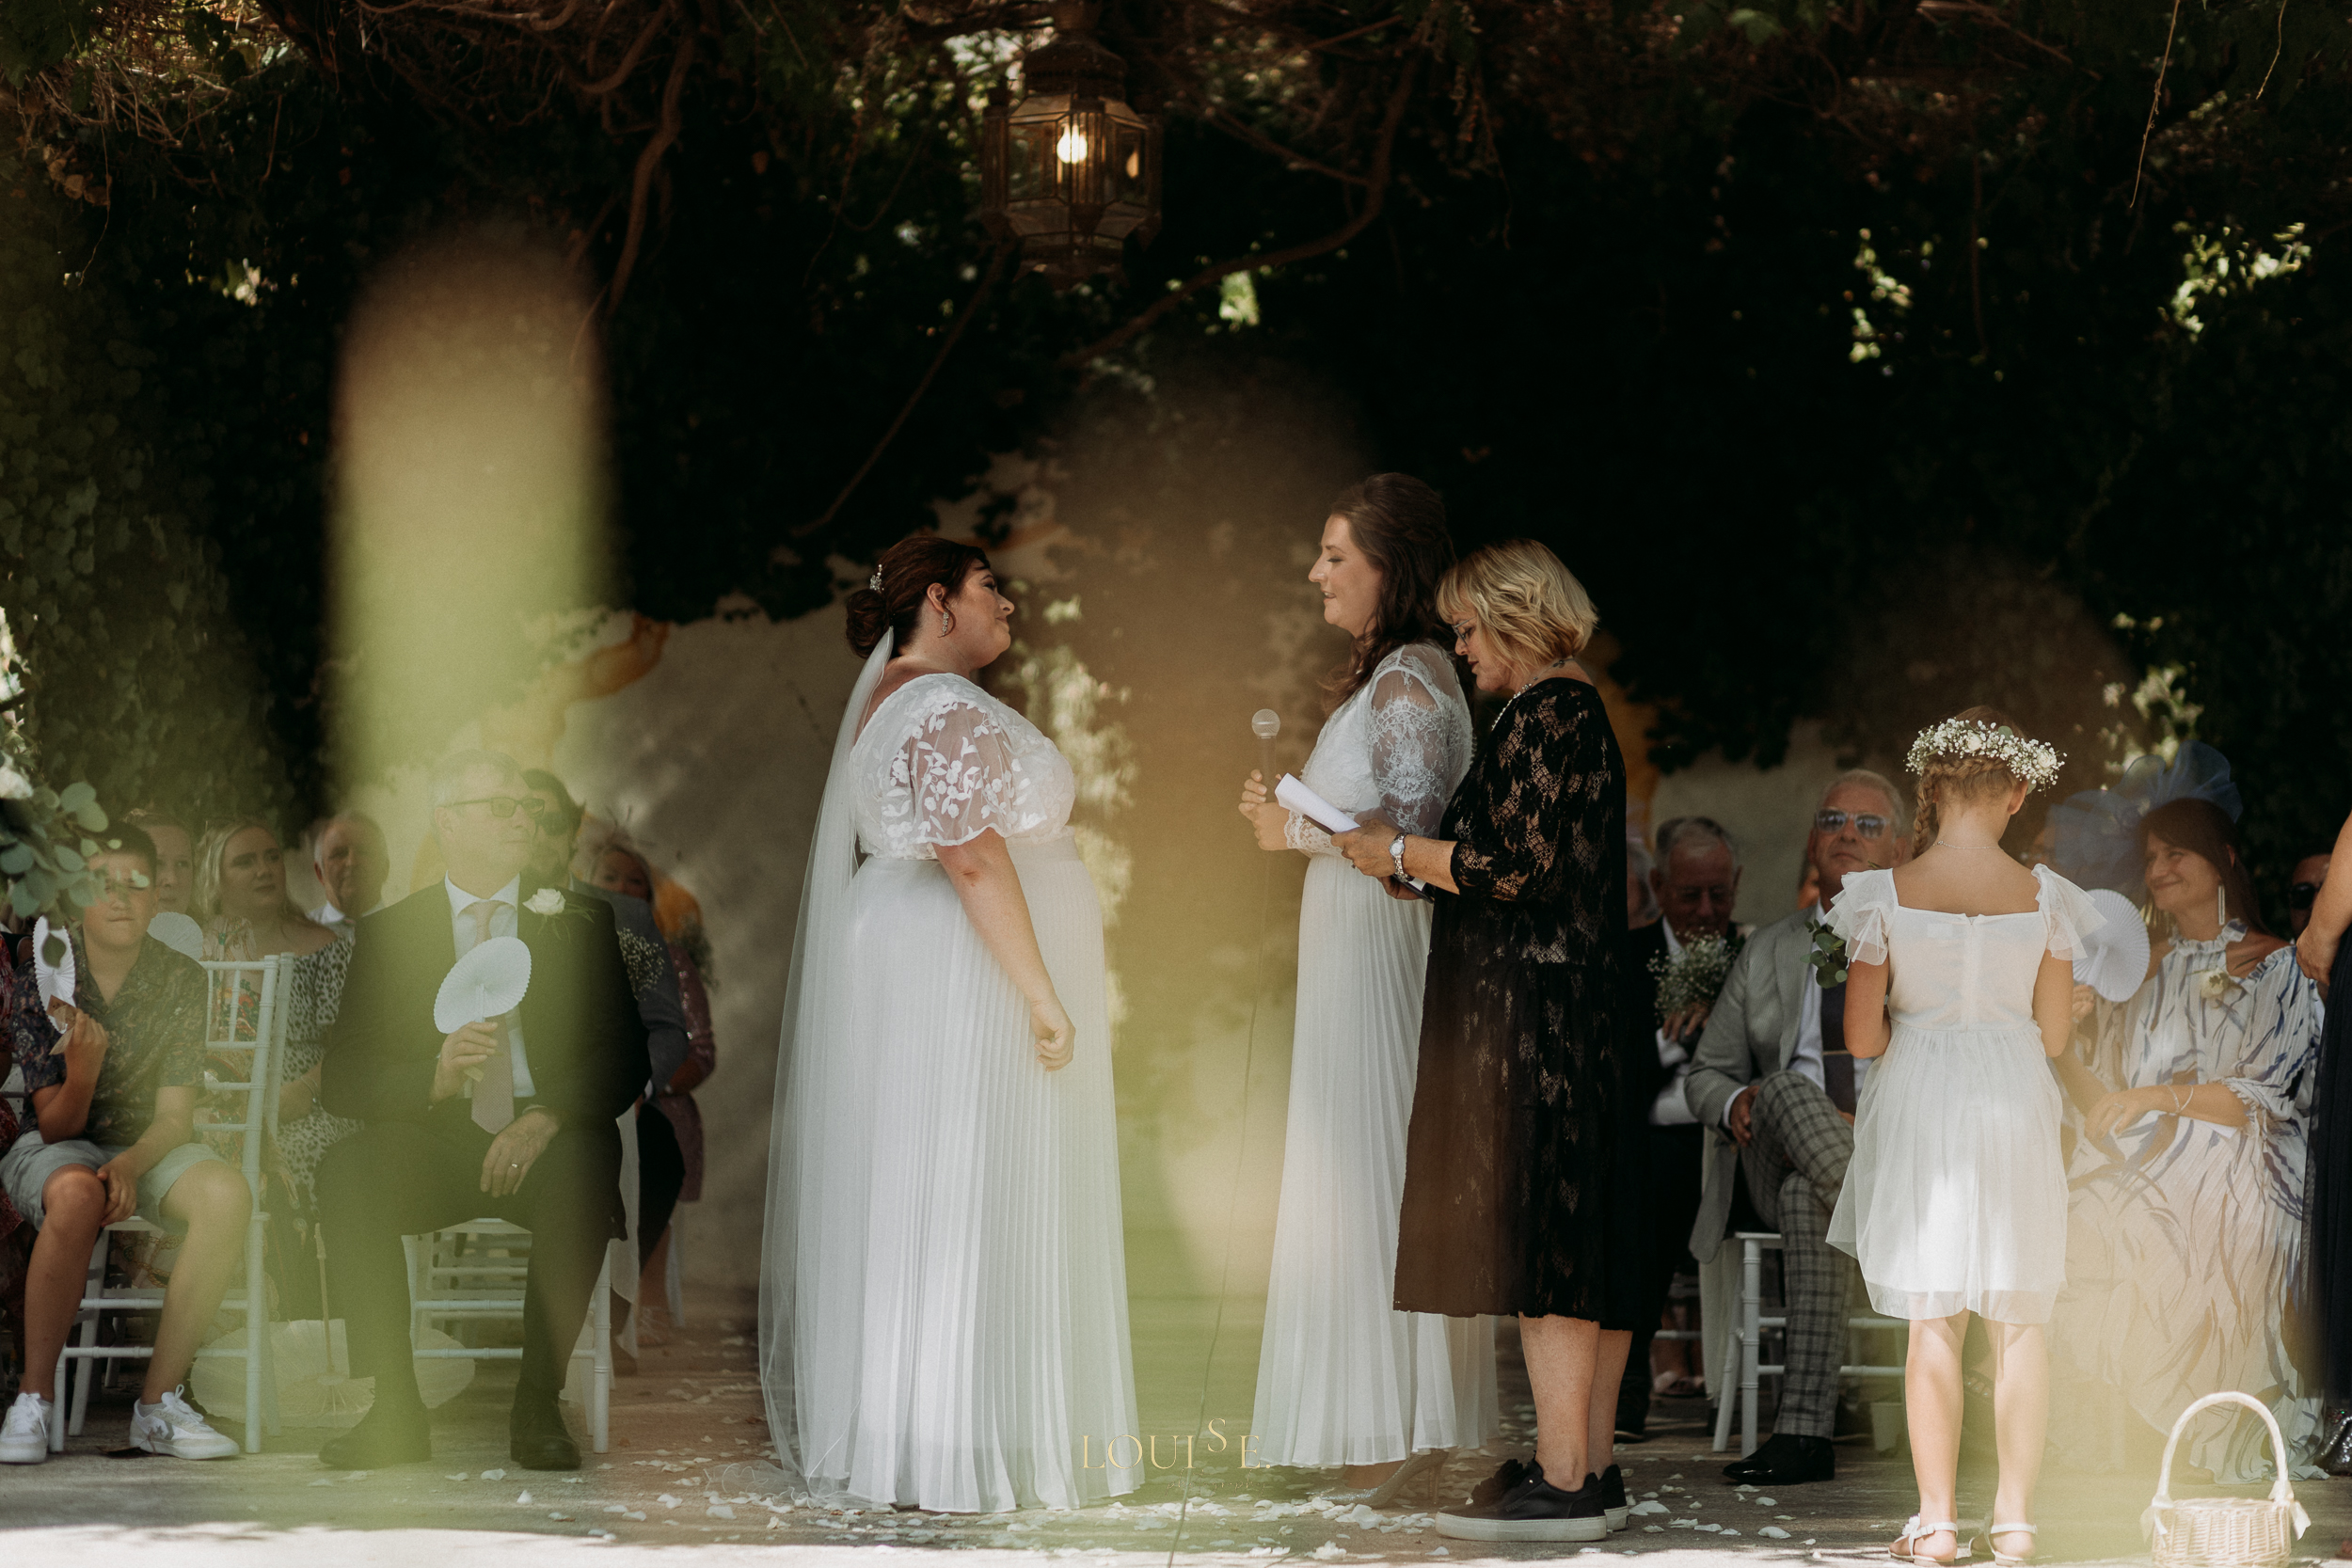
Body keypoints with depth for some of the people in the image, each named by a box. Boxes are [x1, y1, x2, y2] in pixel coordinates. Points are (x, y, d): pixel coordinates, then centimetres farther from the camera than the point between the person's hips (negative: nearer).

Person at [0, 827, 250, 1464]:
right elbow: (55, 1128, -11)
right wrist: (83, 1063, -33)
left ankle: (159, 1405, -24)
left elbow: (174, 1116, -5)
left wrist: (129, 1166, -26)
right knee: (77, 1194, -40)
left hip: (145, 1149, 3)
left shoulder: (181, 981, -4)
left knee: (227, 1192, -30)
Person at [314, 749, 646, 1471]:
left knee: (583, 1167, -36)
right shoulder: (388, 933, 11)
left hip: (544, 1143, -1)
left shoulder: (579, 923, 13)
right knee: (346, 1168, -31)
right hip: (435, 1138, 1)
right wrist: (434, 1078, -20)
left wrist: (546, 1118, -18)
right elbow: (342, 1080, 2)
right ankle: (395, 1412, -25)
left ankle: (538, 1407, -25)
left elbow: (624, 1054, 2)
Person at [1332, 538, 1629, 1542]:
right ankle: (1589, 1467, 13)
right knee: (1581, 1242, 10)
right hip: (1580, 1010, 10)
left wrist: (1403, 851, -6)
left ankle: (1561, 1484, -13)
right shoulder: (1577, 710, 18)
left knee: (1535, 1235, -11)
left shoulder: (1545, 714, -13)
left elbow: (1518, 868, -19)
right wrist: (1417, 859, 19)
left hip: (1532, 1017, -10)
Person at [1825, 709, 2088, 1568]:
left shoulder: (1889, 894, -9)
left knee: (1933, 1320, 5)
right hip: (2014, 1110, 1)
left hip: (1918, 1108, -1)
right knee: (2018, 1320, 8)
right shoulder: (2041, 895, -5)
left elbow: (1861, 1037, -7)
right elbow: (2055, 1035, 2)